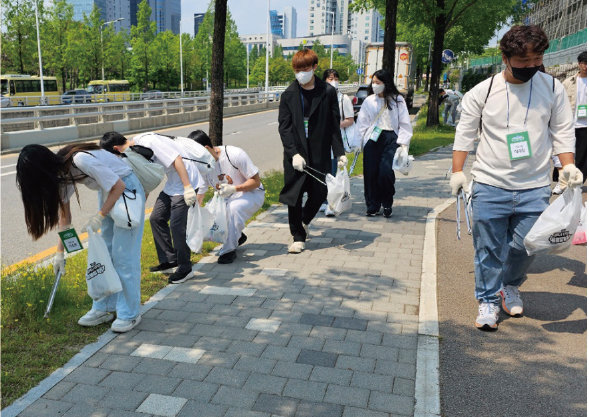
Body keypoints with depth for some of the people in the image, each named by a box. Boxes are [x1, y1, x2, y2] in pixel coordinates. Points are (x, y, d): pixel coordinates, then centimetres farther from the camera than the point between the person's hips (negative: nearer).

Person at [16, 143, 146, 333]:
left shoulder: (81, 161, -30)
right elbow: (64, 213, 5)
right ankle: (104, 308, 20)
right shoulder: (60, 171, -3)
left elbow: (119, 186, -23)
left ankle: (130, 314, 4)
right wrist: (60, 251, 6)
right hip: (107, 192, 8)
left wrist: (99, 216, -19)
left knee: (123, 256, -6)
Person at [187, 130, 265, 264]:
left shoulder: (235, 155, -25)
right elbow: (198, 198, -3)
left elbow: (256, 182, -18)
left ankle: (228, 250, -22)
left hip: (252, 193, -6)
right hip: (226, 198, 6)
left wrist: (234, 188, -33)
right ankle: (237, 236, 12)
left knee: (234, 207, -39)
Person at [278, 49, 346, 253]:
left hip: (320, 154, 0)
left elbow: (334, 125, 4)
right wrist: (294, 153, -14)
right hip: (295, 154, 0)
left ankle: (304, 220, 37)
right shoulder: (289, 95, 2)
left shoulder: (328, 92, 2)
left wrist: (340, 153, -1)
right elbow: (284, 127, -2)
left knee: (319, 194, 6)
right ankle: (298, 237, 18)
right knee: (294, 197, 2)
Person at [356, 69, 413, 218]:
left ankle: (387, 204, 6)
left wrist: (402, 144, -5)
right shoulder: (369, 101, 11)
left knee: (386, 171, -16)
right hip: (372, 139, 2)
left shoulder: (397, 100, 6)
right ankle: (372, 206, 13)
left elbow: (405, 124, 5)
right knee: (371, 172, -2)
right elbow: (362, 123, 11)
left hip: (391, 139, -2)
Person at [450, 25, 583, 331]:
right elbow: (465, 134, 2)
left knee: (525, 246, 6)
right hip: (489, 186, -1)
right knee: (488, 248, 3)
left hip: (535, 187, 2)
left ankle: (510, 286, 36)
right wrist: (457, 171, -5)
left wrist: (568, 165, -5)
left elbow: (562, 132, 8)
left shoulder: (552, 88, 3)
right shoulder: (482, 92, -3)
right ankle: (488, 300, 20)